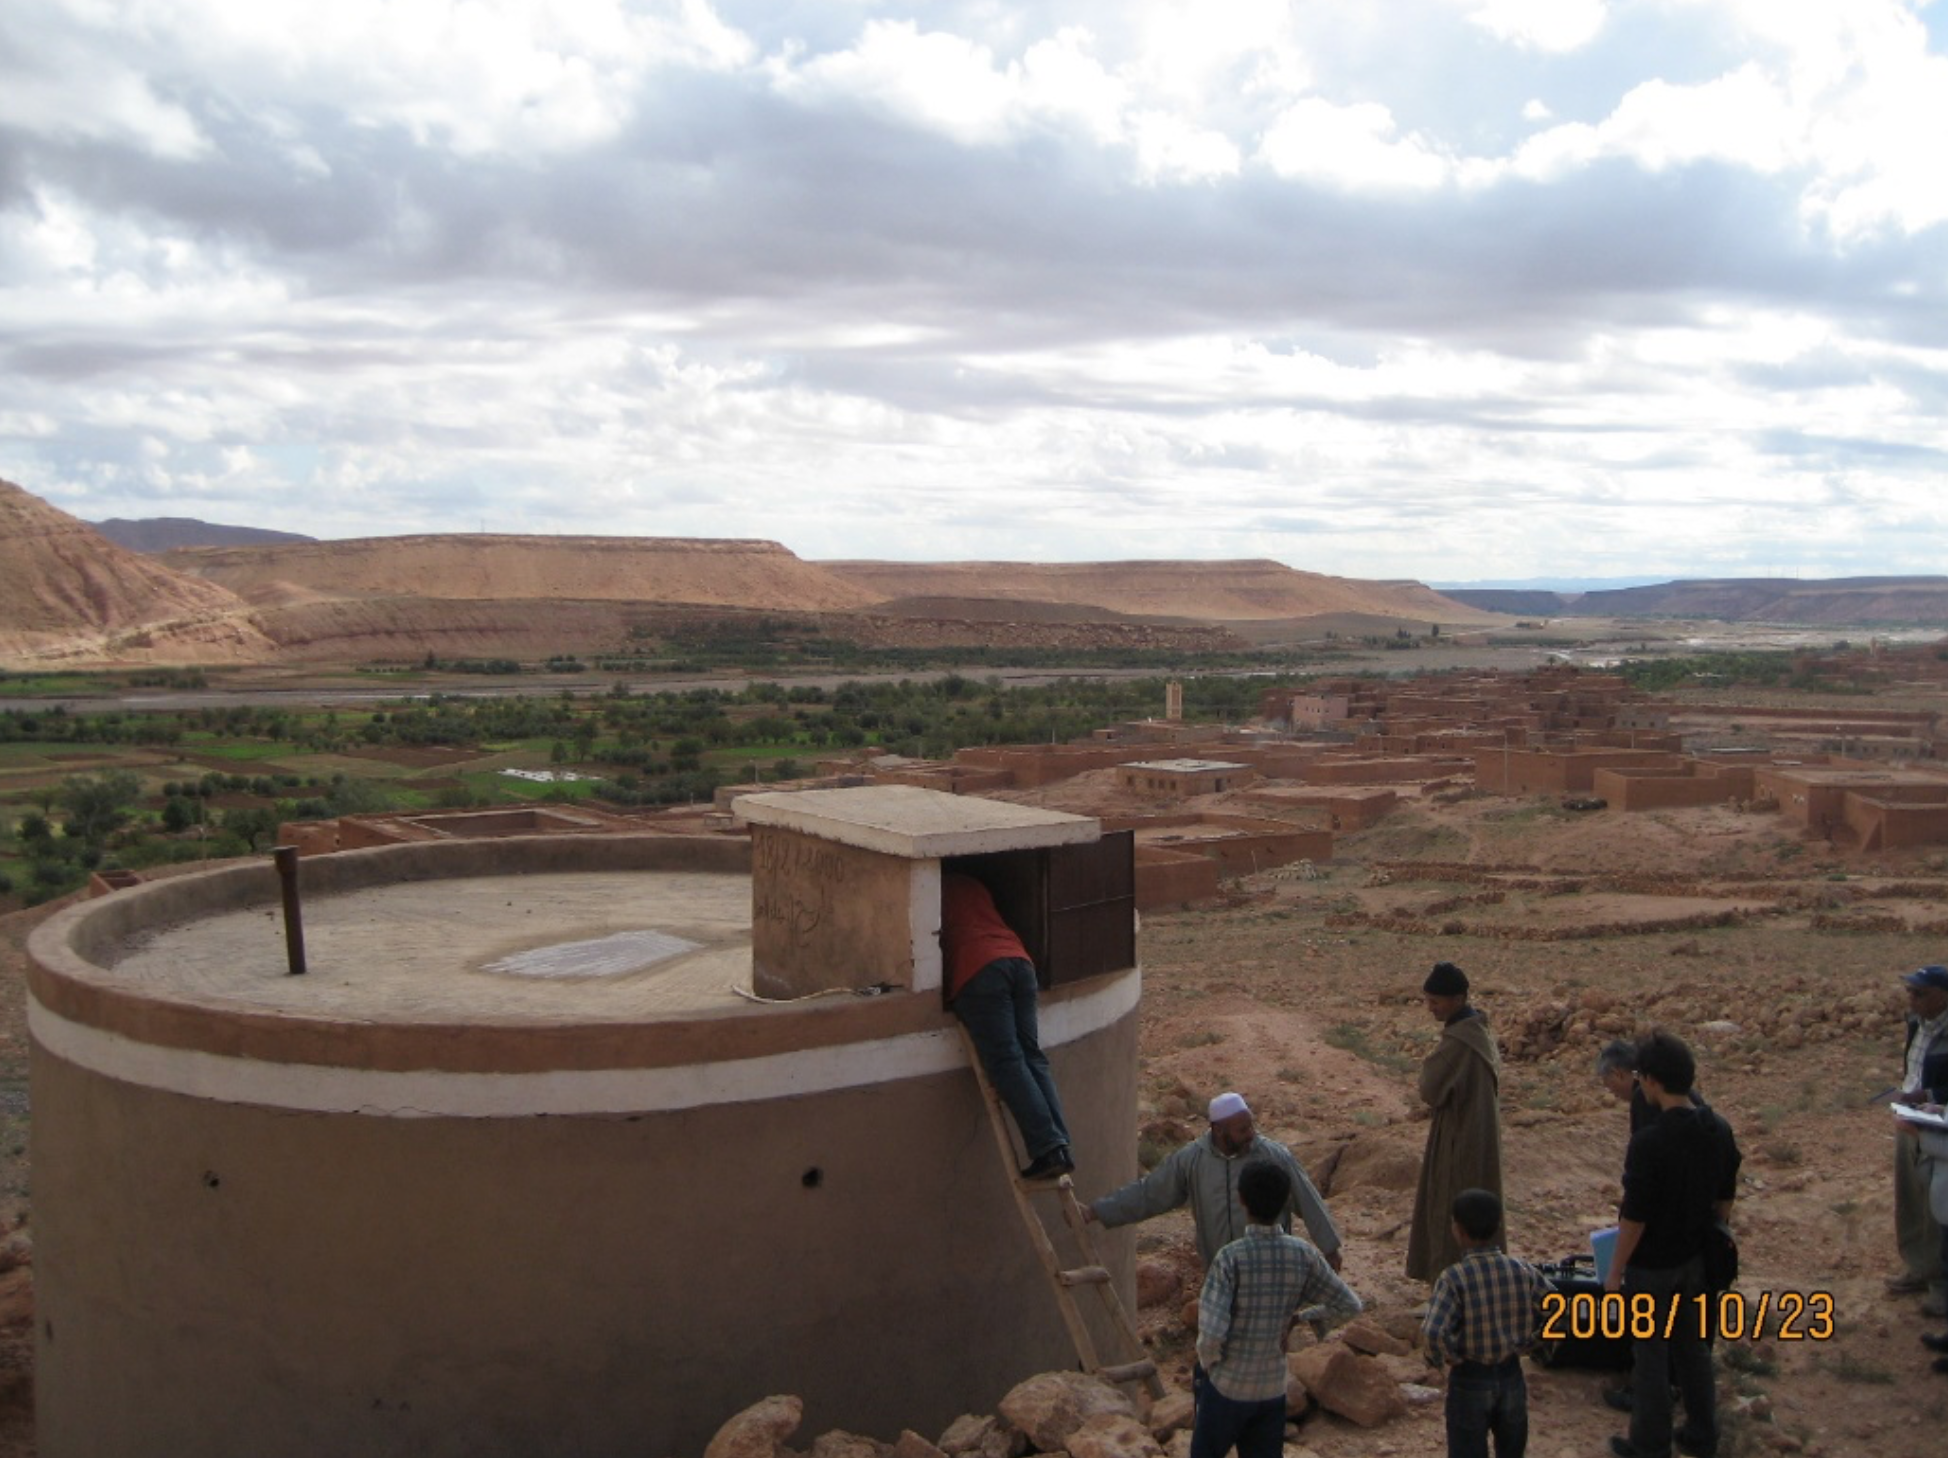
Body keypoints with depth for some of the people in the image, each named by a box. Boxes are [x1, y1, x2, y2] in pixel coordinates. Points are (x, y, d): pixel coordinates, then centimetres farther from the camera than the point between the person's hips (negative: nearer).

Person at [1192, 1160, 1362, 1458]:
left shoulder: (1231, 1258, -22)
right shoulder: (1302, 1255, -9)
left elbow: (1212, 1332, -27)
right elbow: (1349, 1305, 0)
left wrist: (1206, 1362, -7)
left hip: (1228, 1386, -3)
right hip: (1273, 1388, 3)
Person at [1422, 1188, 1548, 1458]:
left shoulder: (1453, 1279, -22)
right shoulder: (1523, 1271, -9)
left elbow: (1434, 1333, -32)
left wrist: (1450, 1358, -13)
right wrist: (1524, 1342, 9)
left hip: (1470, 1381, -4)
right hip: (1511, 1375, 4)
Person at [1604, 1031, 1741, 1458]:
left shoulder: (1649, 1141, -28)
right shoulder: (1718, 1131, -6)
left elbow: (1634, 1216, -23)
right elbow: (1723, 1195, 6)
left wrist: (1615, 1271, -11)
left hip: (1651, 1266, -6)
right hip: (1694, 1259, 6)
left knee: (1650, 1353, 8)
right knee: (1693, 1346, 20)